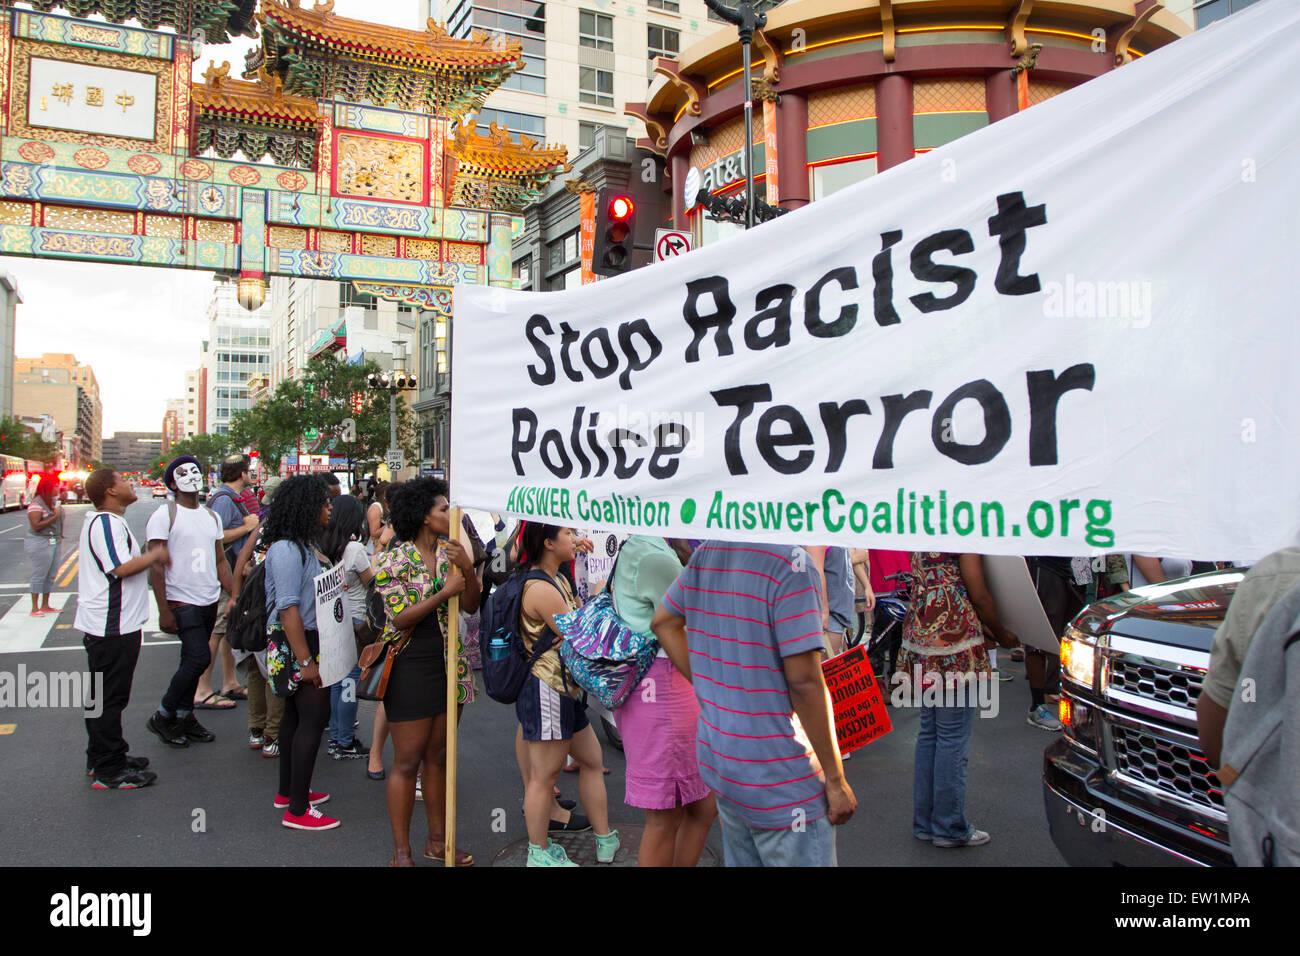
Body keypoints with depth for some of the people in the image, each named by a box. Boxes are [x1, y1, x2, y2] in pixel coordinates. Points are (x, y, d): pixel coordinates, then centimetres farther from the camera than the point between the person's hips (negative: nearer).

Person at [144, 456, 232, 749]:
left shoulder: (211, 517, 13)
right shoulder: (164, 516, -8)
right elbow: (156, 566, -11)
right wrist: (164, 610, -16)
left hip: (210, 601, 7)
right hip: (182, 601, -6)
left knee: (192, 660, 13)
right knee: (199, 658, -12)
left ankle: (184, 717, 23)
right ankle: (162, 716, 4)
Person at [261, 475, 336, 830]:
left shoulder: (301, 546, 11)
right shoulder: (287, 550, -20)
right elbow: (288, 609, -24)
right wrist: (306, 662, -24)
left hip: (305, 640, 11)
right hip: (296, 644, -11)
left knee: (296, 714, 17)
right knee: (314, 715, -9)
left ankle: (288, 792, 30)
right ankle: (297, 810, -4)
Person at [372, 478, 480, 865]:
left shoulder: (451, 553, 6)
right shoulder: (396, 560, -9)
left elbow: (471, 606, 2)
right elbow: (401, 618, -15)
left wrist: (468, 569, -15)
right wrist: (444, 593, -22)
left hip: (449, 664, 6)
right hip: (411, 667, -5)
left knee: (438, 756, 14)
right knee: (408, 760, 2)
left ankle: (438, 840, 26)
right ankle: (401, 852, 13)